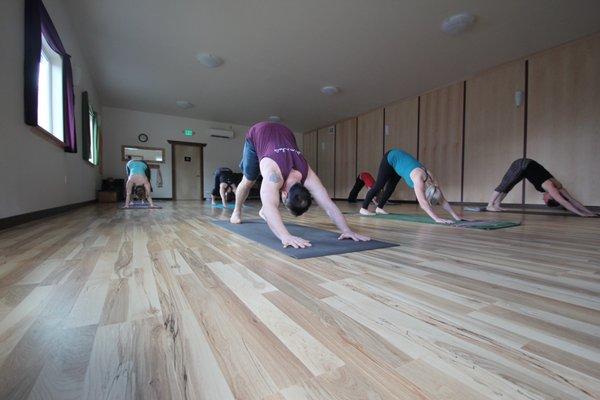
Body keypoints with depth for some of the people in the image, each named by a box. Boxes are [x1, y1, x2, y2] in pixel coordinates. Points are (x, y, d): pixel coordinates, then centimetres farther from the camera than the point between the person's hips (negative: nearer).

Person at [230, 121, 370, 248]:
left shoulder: (307, 176, -32)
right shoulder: (274, 174, -45)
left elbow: (329, 206, -35)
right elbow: (270, 207, -61)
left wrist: (347, 230, -43)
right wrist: (286, 236, -73)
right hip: (257, 134, -3)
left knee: (271, 185, 4)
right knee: (248, 180, 9)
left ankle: (263, 211, 31)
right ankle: (237, 211, 35)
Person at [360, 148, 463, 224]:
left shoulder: (431, 180, -18)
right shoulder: (418, 178, -37)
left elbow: (443, 200, -14)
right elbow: (423, 203, -45)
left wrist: (456, 217, -17)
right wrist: (437, 219, -50)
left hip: (399, 160, 7)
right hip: (391, 158, -7)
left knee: (391, 188, 14)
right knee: (379, 185, -1)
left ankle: (379, 208, 29)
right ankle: (364, 208, 11)